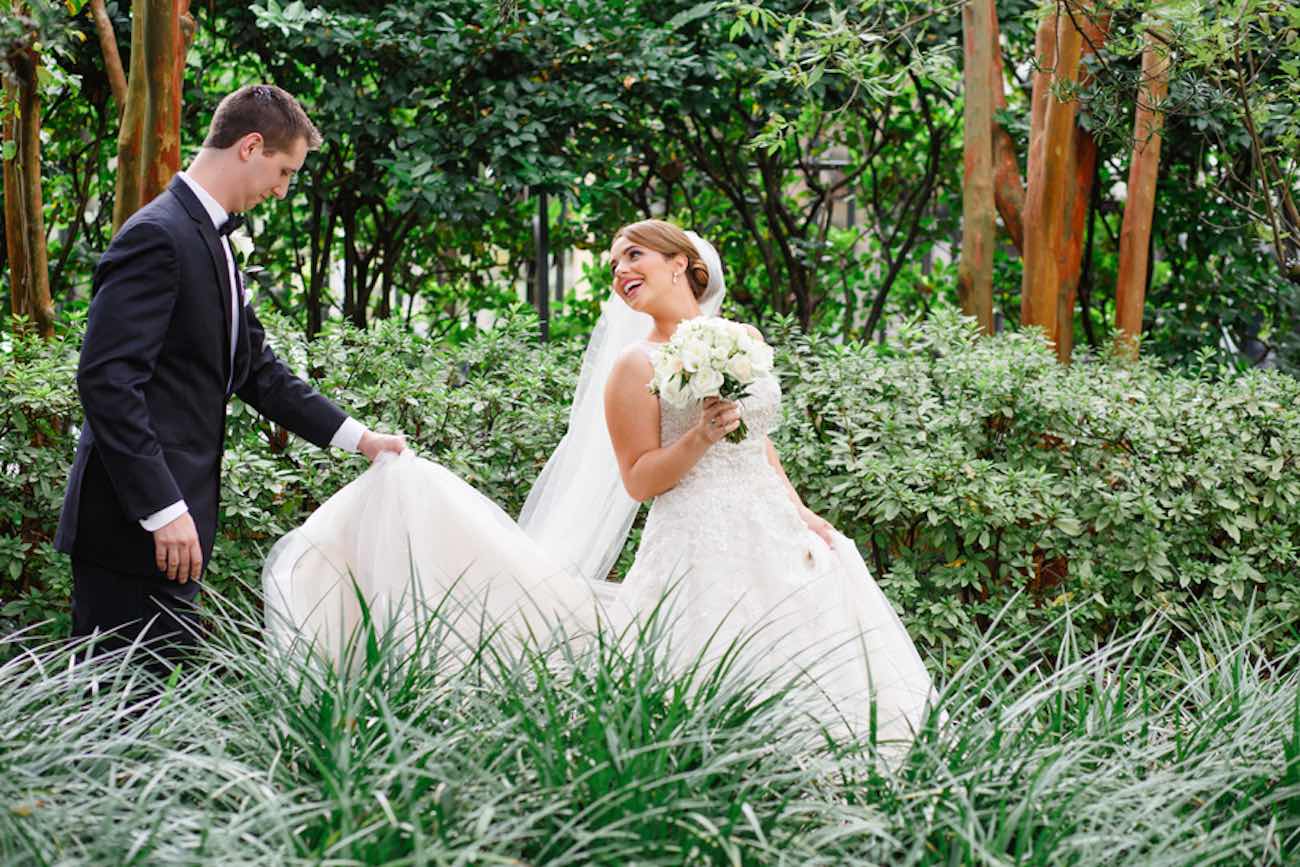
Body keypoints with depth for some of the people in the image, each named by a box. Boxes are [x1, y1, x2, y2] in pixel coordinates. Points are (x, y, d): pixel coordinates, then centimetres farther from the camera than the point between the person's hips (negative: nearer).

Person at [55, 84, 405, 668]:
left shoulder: (207, 240, 16)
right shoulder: (157, 238, -15)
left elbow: (255, 369, 24)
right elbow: (106, 381, -22)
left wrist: (356, 437, 21)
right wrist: (165, 511, -23)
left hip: (171, 520, 10)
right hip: (135, 528, -10)